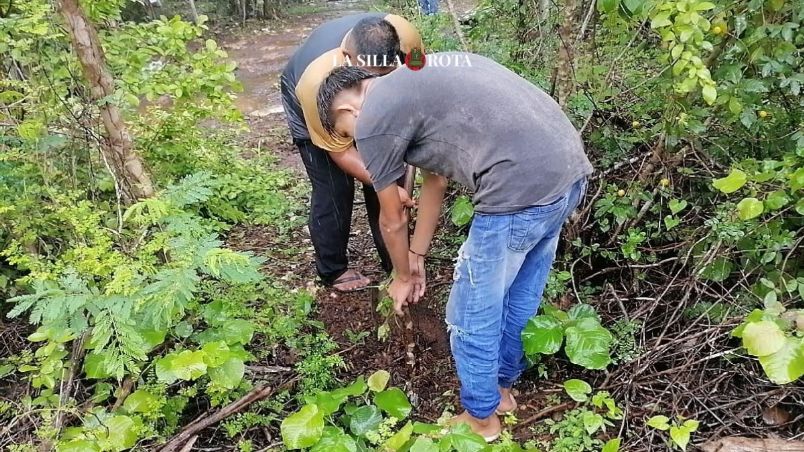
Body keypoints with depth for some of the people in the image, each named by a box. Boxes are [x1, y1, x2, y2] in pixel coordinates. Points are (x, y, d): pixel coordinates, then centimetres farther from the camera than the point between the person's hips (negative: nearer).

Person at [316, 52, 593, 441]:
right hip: (570, 168, 10)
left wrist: (402, 277, 30)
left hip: (522, 189, -9)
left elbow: (392, 222, 10)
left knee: (472, 317, 13)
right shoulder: (419, 84, 24)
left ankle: (481, 417, 35)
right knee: (520, 297, 26)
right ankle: (502, 388, 48)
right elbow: (435, 180, 30)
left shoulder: (373, 120, -2)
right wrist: (417, 257, 38)